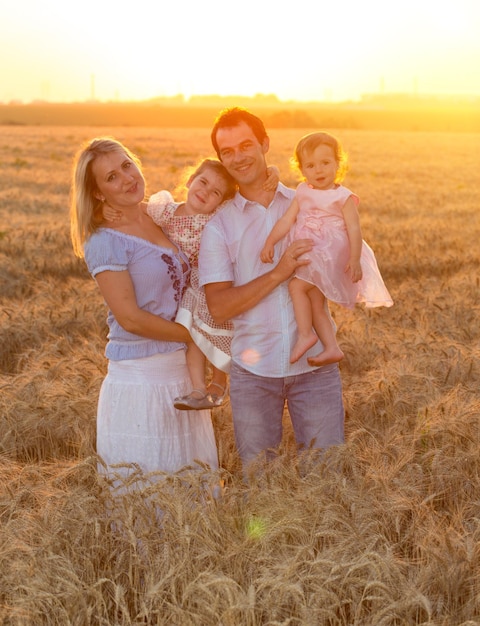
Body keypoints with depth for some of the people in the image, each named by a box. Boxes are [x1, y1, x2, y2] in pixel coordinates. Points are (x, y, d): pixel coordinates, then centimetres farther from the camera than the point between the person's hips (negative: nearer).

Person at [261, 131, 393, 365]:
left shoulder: (343, 196, -7)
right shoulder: (302, 193, 9)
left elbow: (354, 229, -11)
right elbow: (286, 220, 5)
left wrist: (355, 260, -20)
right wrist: (270, 243, -6)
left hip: (330, 254, -7)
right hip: (308, 256, 7)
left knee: (297, 285, -21)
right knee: (314, 305, 5)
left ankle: (305, 335, -14)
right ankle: (332, 348, 8)